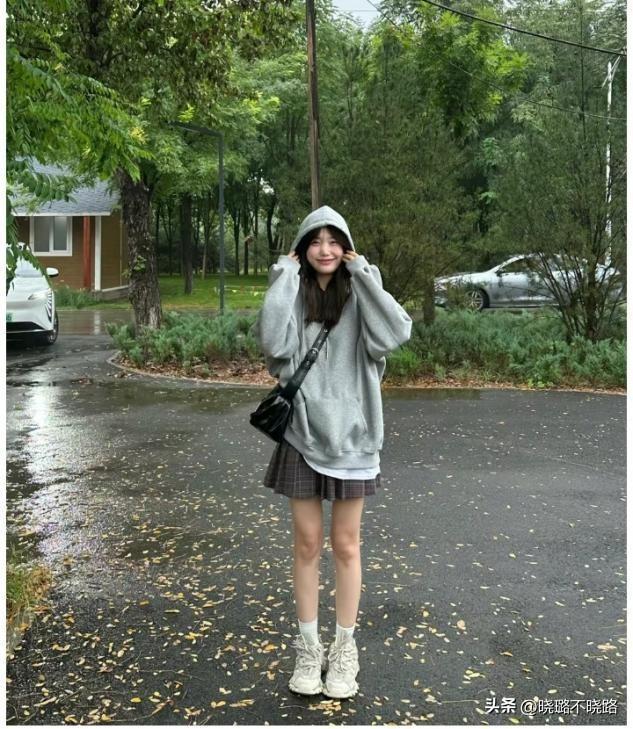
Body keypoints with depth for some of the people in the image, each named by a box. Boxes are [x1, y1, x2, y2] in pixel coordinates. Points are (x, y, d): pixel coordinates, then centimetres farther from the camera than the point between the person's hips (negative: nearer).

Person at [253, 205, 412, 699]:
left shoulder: (358, 297, 0)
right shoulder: (293, 298, 0)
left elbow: (397, 333, -20)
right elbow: (273, 341, -21)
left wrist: (364, 274, -15)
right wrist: (284, 276, -14)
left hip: (350, 434, 0)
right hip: (302, 433, 0)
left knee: (346, 544, 10)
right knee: (307, 543, 10)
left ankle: (344, 650, 25)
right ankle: (308, 649, 25)